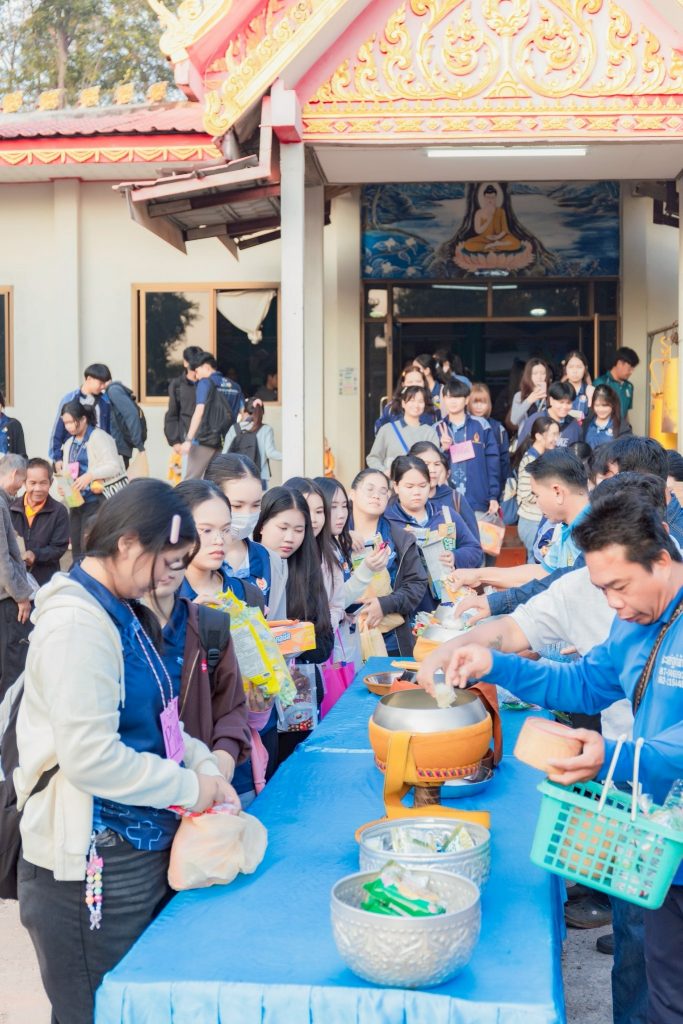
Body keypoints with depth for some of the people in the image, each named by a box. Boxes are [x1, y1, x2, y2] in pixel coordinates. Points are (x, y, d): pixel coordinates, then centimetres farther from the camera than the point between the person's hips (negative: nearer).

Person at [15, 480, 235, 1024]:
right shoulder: (78, 623, -21)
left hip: (141, 848, 9)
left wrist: (204, 766, 0)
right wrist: (188, 787, -16)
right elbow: (89, 757, -27)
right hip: (93, 864, -9)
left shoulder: (120, 612, 10)